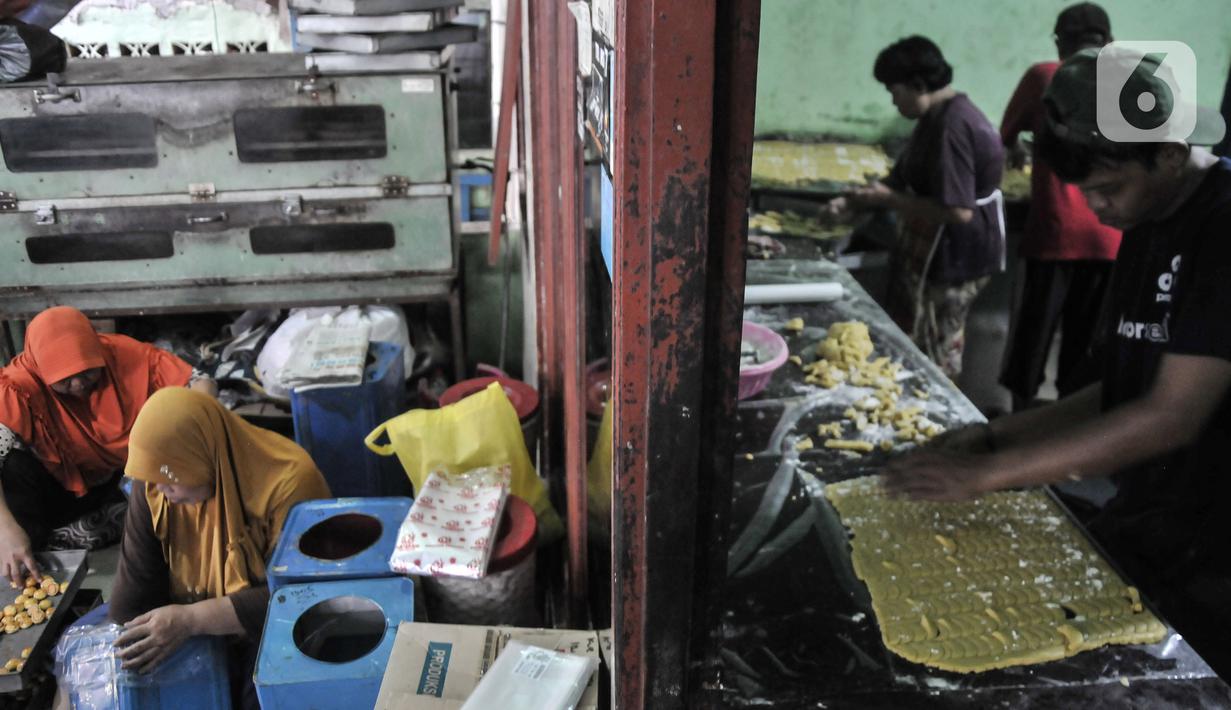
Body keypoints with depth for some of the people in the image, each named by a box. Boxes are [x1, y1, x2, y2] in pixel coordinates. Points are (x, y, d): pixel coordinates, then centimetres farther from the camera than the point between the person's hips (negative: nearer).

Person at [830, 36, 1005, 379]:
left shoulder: (950, 127, -23)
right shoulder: (941, 117, 10)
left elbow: (957, 211, -28)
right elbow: (905, 181, 18)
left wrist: (890, 200, -19)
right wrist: (853, 201, 4)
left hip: (954, 257, -10)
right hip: (943, 252, 10)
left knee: (927, 357, 1)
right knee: (939, 353, 20)